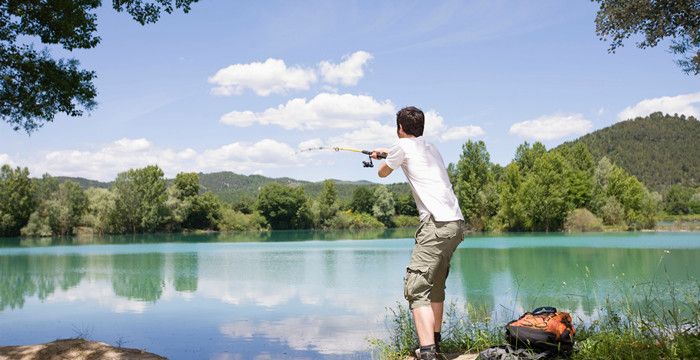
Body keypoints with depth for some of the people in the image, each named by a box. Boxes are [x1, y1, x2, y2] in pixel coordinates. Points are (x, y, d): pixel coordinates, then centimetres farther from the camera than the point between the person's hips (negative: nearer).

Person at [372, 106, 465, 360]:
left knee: (416, 288, -12)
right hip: (457, 223, 8)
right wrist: (385, 152, 62)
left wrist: (383, 159, 42)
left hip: (437, 224, -8)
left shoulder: (403, 145, 3)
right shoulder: (431, 148, 24)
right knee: (436, 286, 19)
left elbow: (383, 173, 19)